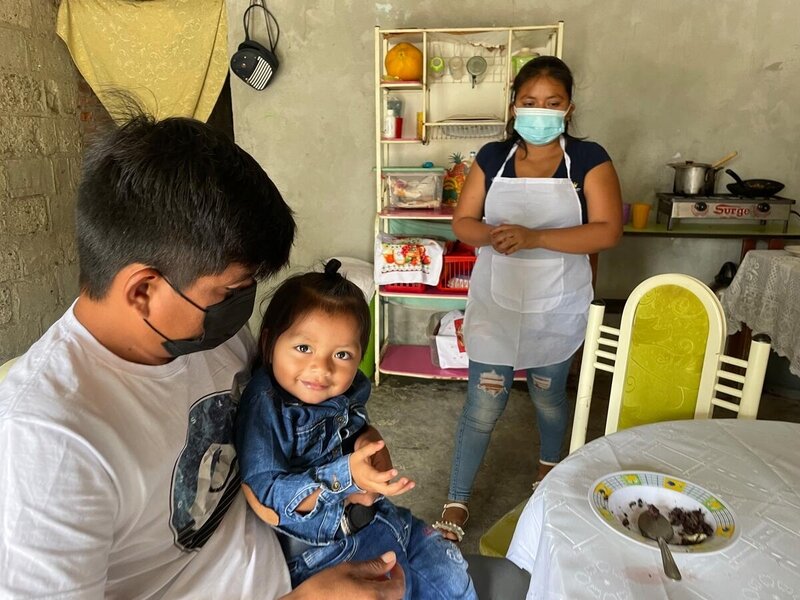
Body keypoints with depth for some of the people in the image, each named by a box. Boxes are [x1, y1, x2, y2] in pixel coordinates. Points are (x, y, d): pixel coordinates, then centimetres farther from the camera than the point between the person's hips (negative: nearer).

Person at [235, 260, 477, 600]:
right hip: (315, 545, -6)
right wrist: (345, 476, -34)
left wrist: (371, 441, -6)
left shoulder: (347, 389, -6)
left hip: (371, 518, 7)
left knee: (449, 570, 13)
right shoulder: (263, 406, -24)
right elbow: (265, 500, -26)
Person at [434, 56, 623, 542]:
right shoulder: (493, 158, -1)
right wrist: (492, 235, -23)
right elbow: (462, 222, 0)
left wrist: (534, 237, -27)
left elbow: (608, 231, -16)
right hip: (496, 304, 1)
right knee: (483, 404, 4)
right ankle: (458, 502, 21)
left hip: (557, 308, 0)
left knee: (549, 395, 20)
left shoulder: (588, 159, -7)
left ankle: (550, 465, 51)